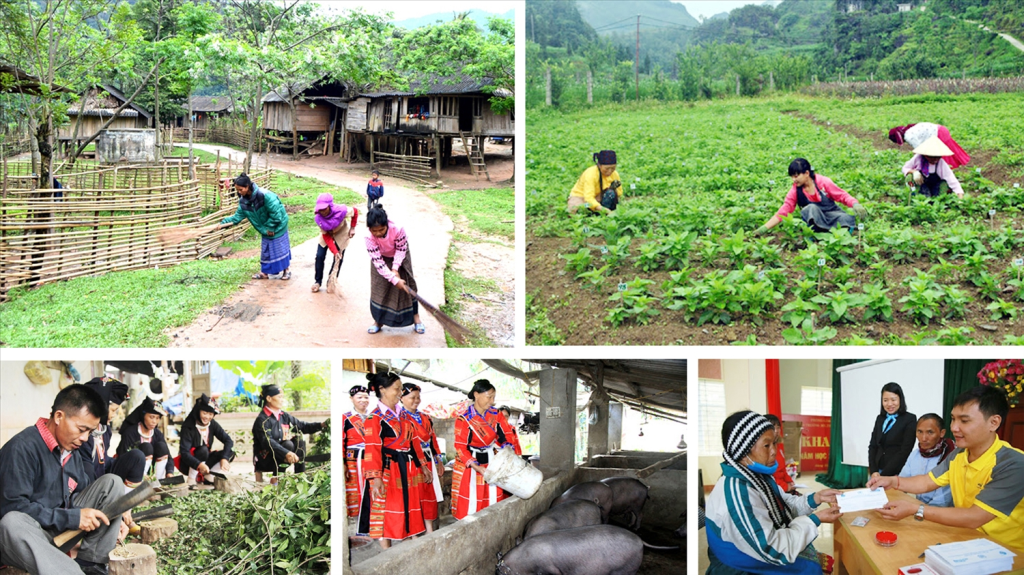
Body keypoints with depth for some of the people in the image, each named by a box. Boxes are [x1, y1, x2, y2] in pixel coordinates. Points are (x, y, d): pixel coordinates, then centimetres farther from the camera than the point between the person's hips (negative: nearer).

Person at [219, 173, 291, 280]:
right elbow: (238, 216, -4)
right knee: (265, 249, 13)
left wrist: (269, 227, -18)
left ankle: (287, 269, 23)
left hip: (278, 226, -6)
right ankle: (265, 272, 24)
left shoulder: (264, 195, -31)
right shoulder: (244, 201, -8)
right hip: (265, 228, 6)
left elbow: (276, 214, -27)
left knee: (280, 247, 6)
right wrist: (224, 222, -18)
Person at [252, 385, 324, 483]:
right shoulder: (262, 420, -17)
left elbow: (302, 426, 6)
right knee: (288, 444, -28)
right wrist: (286, 454, -45)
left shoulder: (284, 416, 8)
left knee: (299, 441, -9)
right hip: (264, 459, -7)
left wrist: (321, 425, -12)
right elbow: (267, 442, -30)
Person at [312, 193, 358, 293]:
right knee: (319, 257, -5)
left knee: (339, 259, 0)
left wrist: (352, 228, -9)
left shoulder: (341, 210, -38)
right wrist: (335, 252, -32)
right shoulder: (318, 218, -32)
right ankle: (317, 281, 14)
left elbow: (355, 211, -15)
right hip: (327, 234, 1)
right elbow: (326, 236, -25)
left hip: (341, 234, -1)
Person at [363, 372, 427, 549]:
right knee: (386, 511, -2)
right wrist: (376, 479, -25)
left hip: (407, 469, 8)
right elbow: (373, 450, -17)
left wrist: (422, 466, 16)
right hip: (388, 470, -8)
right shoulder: (375, 418, -10)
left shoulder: (403, 414, 13)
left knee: (410, 509, 11)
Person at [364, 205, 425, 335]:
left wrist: (395, 268, -28)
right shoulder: (369, 238, -36)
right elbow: (378, 261, -32)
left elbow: (401, 249, -21)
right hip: (382, 259, 0)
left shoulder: (397, 229, -39)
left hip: (400, 258, 0)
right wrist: (394, 279, -35)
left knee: (407, 286, 0)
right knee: (379, 288, 0)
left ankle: (416, 318, 13)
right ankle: (379, 321, 16)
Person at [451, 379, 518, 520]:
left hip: (491, 462, 5)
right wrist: (477, 467, -24)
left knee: (493, 501, 3)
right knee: (471, 504, -6)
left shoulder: (495, 414, -2)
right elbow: (460, 447, -16)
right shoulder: (464, 419, -15)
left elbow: (506, 435, 8)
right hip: (469, 466, -5)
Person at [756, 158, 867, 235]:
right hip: (814, 218, 0)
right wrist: (763, 229, -16)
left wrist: (855, 204, -25)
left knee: (848, 219, -32)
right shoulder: (795, 190, -6)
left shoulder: (823, 182, -11)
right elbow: (782, 213, -7)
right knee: (811, 208, -33)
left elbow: (843, 196, -5)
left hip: (832, 214, 0)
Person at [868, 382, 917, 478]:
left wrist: (883, 474, -12)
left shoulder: (910, 419, -3)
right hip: (878, 472, 4)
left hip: (898, 474, -4)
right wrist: (874, 471, -3)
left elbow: (905, 451, -9)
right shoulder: (880, 419, 13)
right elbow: (872, 446, 13)